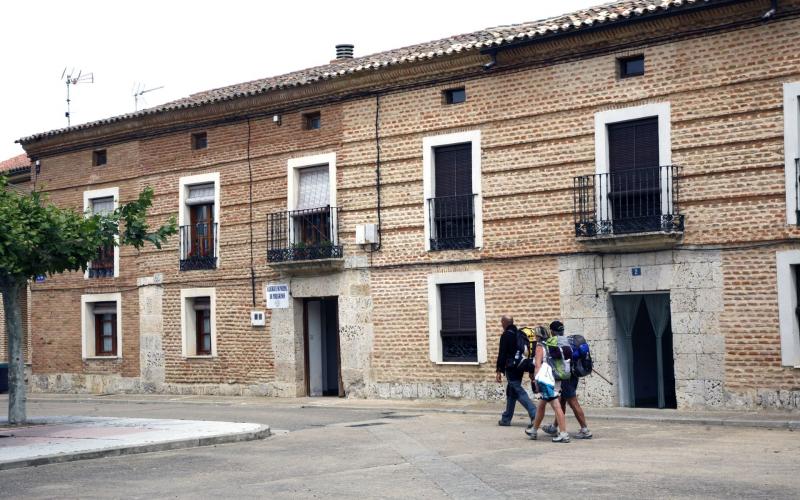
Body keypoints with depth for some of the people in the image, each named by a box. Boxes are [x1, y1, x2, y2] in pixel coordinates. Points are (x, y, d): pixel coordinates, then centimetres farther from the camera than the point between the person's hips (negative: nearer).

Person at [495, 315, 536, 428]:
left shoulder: (506, 335, -11)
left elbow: (502, 354, -14)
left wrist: (499, 371, -12)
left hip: (511, 368, -8)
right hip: (520, 368, 8)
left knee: (519, 392, -10)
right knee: (511, 392, 16)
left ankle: (534, 414, -23)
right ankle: (506, 419, 21)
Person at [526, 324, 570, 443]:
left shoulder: (540, 346, -6)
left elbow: (537, 364, -14)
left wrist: (536, 381, -15)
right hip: (555, 379, 8)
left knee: (556, 406, -10)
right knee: (541, 405, 19)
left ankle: (564, 434, -13)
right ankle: (534, 430, 31)